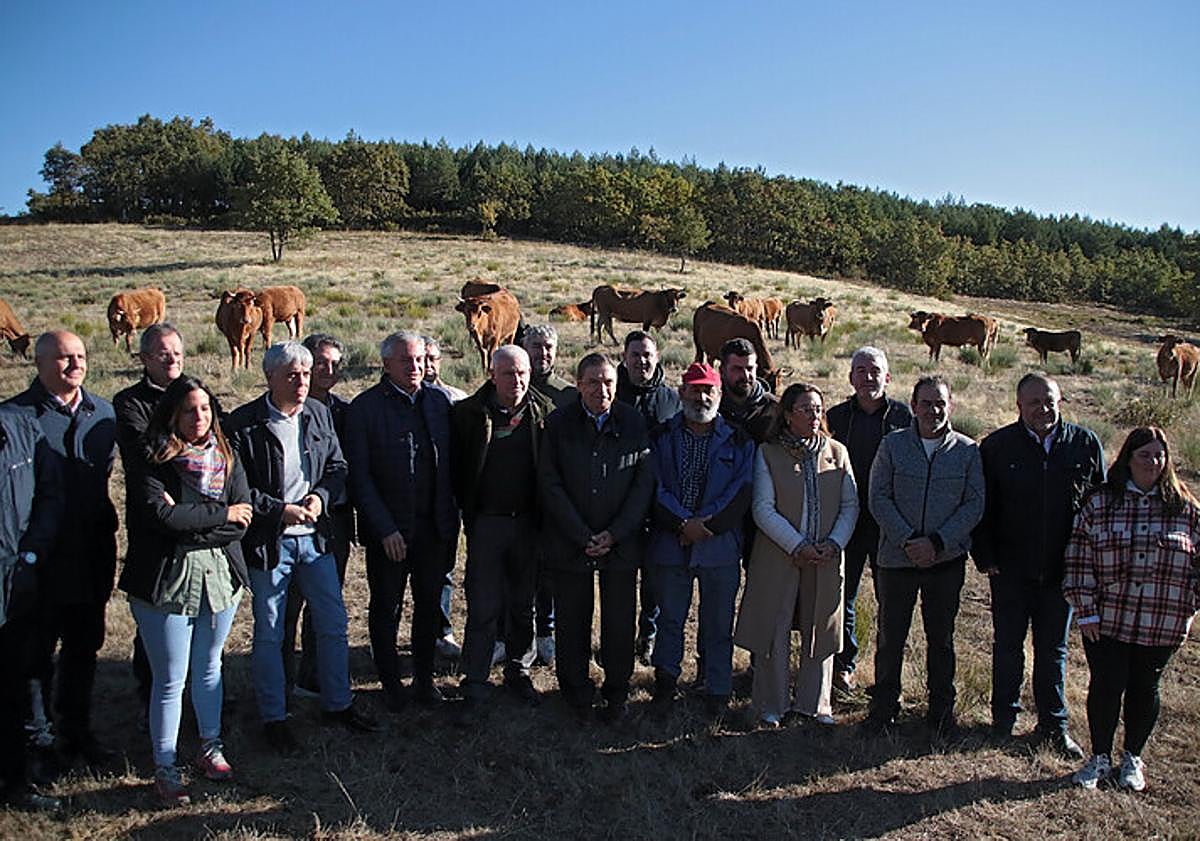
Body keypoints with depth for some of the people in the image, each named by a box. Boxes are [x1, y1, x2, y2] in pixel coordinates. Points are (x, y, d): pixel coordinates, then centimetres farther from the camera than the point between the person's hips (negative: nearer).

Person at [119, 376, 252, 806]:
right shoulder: (149, 459, -7)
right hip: (165, 582, -4)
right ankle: (165, 768, 21)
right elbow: (159, 515, -20)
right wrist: (221, 514, -12)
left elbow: (243, 520, -4)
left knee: (209, 668, 19)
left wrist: (188, 523, -16)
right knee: (170, 680, 5)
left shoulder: (226, 458, 4)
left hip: (220, 577, 4)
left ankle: (211, 748, 36)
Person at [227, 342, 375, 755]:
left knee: (334, 624, 12)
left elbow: (338, 467, 8)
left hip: (315, 537, 4)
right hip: (267, 542, -4)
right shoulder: (243, 423, -10)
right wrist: (280, 510, -17)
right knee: (269, 635, 8)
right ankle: (273, 718, 24)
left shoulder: (319, 414, 4)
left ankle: (337, 703, 29)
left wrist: (321, 496, -10)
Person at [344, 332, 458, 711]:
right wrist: (385, 529, -14)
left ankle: (424, 677, 33)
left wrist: (450, 516, 1)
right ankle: (390, 683, 30)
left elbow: (449, 463, 7)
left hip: (435, 526, 4)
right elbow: (359, 477, -10)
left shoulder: (439, 401, 4)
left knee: (429, 605, 15)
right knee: (386, 609, 12)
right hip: (388, 530, -3)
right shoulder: (364, 407, -9)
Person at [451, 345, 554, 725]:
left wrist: (543, 517, -1)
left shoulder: (544, 414, 0)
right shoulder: (468, 414, -4)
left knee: (523, 605, 15)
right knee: (483, 609, 0)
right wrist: (468, 512, -1)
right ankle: (474, 688, 10)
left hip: (528, 523, 2)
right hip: (486, 523, -2)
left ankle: (518, 672, 31)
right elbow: (457, 469, 0)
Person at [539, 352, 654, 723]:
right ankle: (577, 695, 28)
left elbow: (645, 483, -1)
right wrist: (583, 536, -11)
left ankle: (616, 694, 27)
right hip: (569, 543, 0)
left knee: (620, 623, 8)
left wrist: (613, 534, -9)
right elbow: (550, 484, -5)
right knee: (572, 623, 9)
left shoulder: (633, 423, 1)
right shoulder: (558, 424, -2)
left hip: (622, 543, 0)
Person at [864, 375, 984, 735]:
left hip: (947, 559, 1)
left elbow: (974, 504, -2)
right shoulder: (893, 445, -1)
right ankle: (883, 706, 22)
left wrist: (937, 542, -13)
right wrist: (908, 540, -14)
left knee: (941, 637, 13)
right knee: (890, 636, 7)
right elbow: (879, 499, -4)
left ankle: (941, 708, 29)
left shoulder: (967, 450, 1)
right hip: (897, 557, 0)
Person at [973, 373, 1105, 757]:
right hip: (1010, 568, -1)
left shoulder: (1085, 443, -1)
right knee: (1008, 646, 12)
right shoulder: (997, 445, -5)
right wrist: (985, 556, -7)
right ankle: (1003, 720, 27)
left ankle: (1054, 726, 28)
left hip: (1061, 569, 1)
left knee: (1053, 649, 14)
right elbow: (981, 506, -2)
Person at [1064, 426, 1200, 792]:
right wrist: (1086, 610, -8)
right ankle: (1100, 758, 22)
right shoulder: (1100, 502, -2)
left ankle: (1132, 758, 32)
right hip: (1106, 621, -1)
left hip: (1161, 625, 1)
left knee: (1144, 689, 13)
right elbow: (1079, 559, -4)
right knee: (1105, 687, 3)